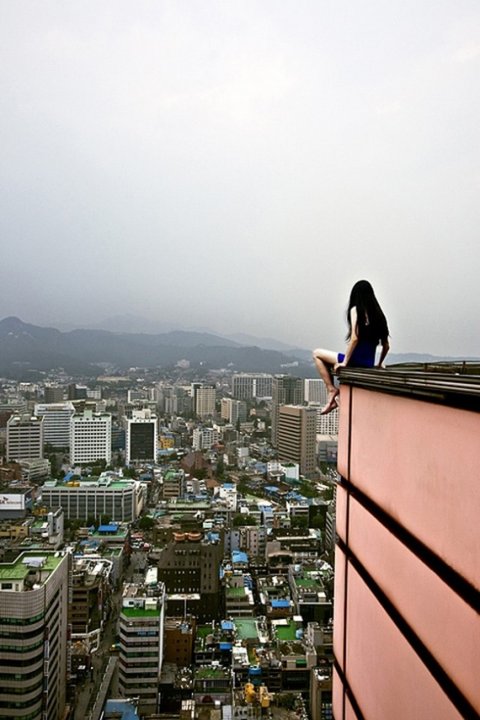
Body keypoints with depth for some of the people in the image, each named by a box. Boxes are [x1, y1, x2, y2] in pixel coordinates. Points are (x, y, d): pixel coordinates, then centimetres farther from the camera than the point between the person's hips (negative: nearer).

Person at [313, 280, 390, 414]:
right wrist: (379, 364, 26)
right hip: (369, 364, 7)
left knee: (317, 354, 10)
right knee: (328, 362, 30)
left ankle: (331, 389, 2)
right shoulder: (377, 313, 11)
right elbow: (386, 346, 13)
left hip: (356, 361, -7)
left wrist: (345, 362, -12)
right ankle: (333, 397, 22)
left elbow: (354, 338, -18)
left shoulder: (356, 310, -7)